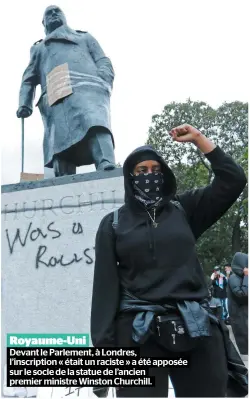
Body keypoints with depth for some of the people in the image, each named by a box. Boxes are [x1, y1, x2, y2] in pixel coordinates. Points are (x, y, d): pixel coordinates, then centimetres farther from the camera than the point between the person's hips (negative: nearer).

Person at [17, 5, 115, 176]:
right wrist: (25, 103, 8)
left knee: (96, 125, -34)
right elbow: (28, 79, 30)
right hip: (57, 98, 2)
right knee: (60, 144, -21)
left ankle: (108, 173, -53)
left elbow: (105, 63, 22)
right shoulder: (39, 48, 40)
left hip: (87, 88, -2)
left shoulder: (85, 38, 36)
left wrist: (103, 83, -2)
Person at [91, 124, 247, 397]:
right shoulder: (113, 224, 7)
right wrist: (103, 344, -6)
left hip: (195, 330, 2)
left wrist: (198, 138, 5)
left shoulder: (183, 210, 12)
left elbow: (233, 181, 7)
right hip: (138, 334, -2)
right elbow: (105, 284, 2)